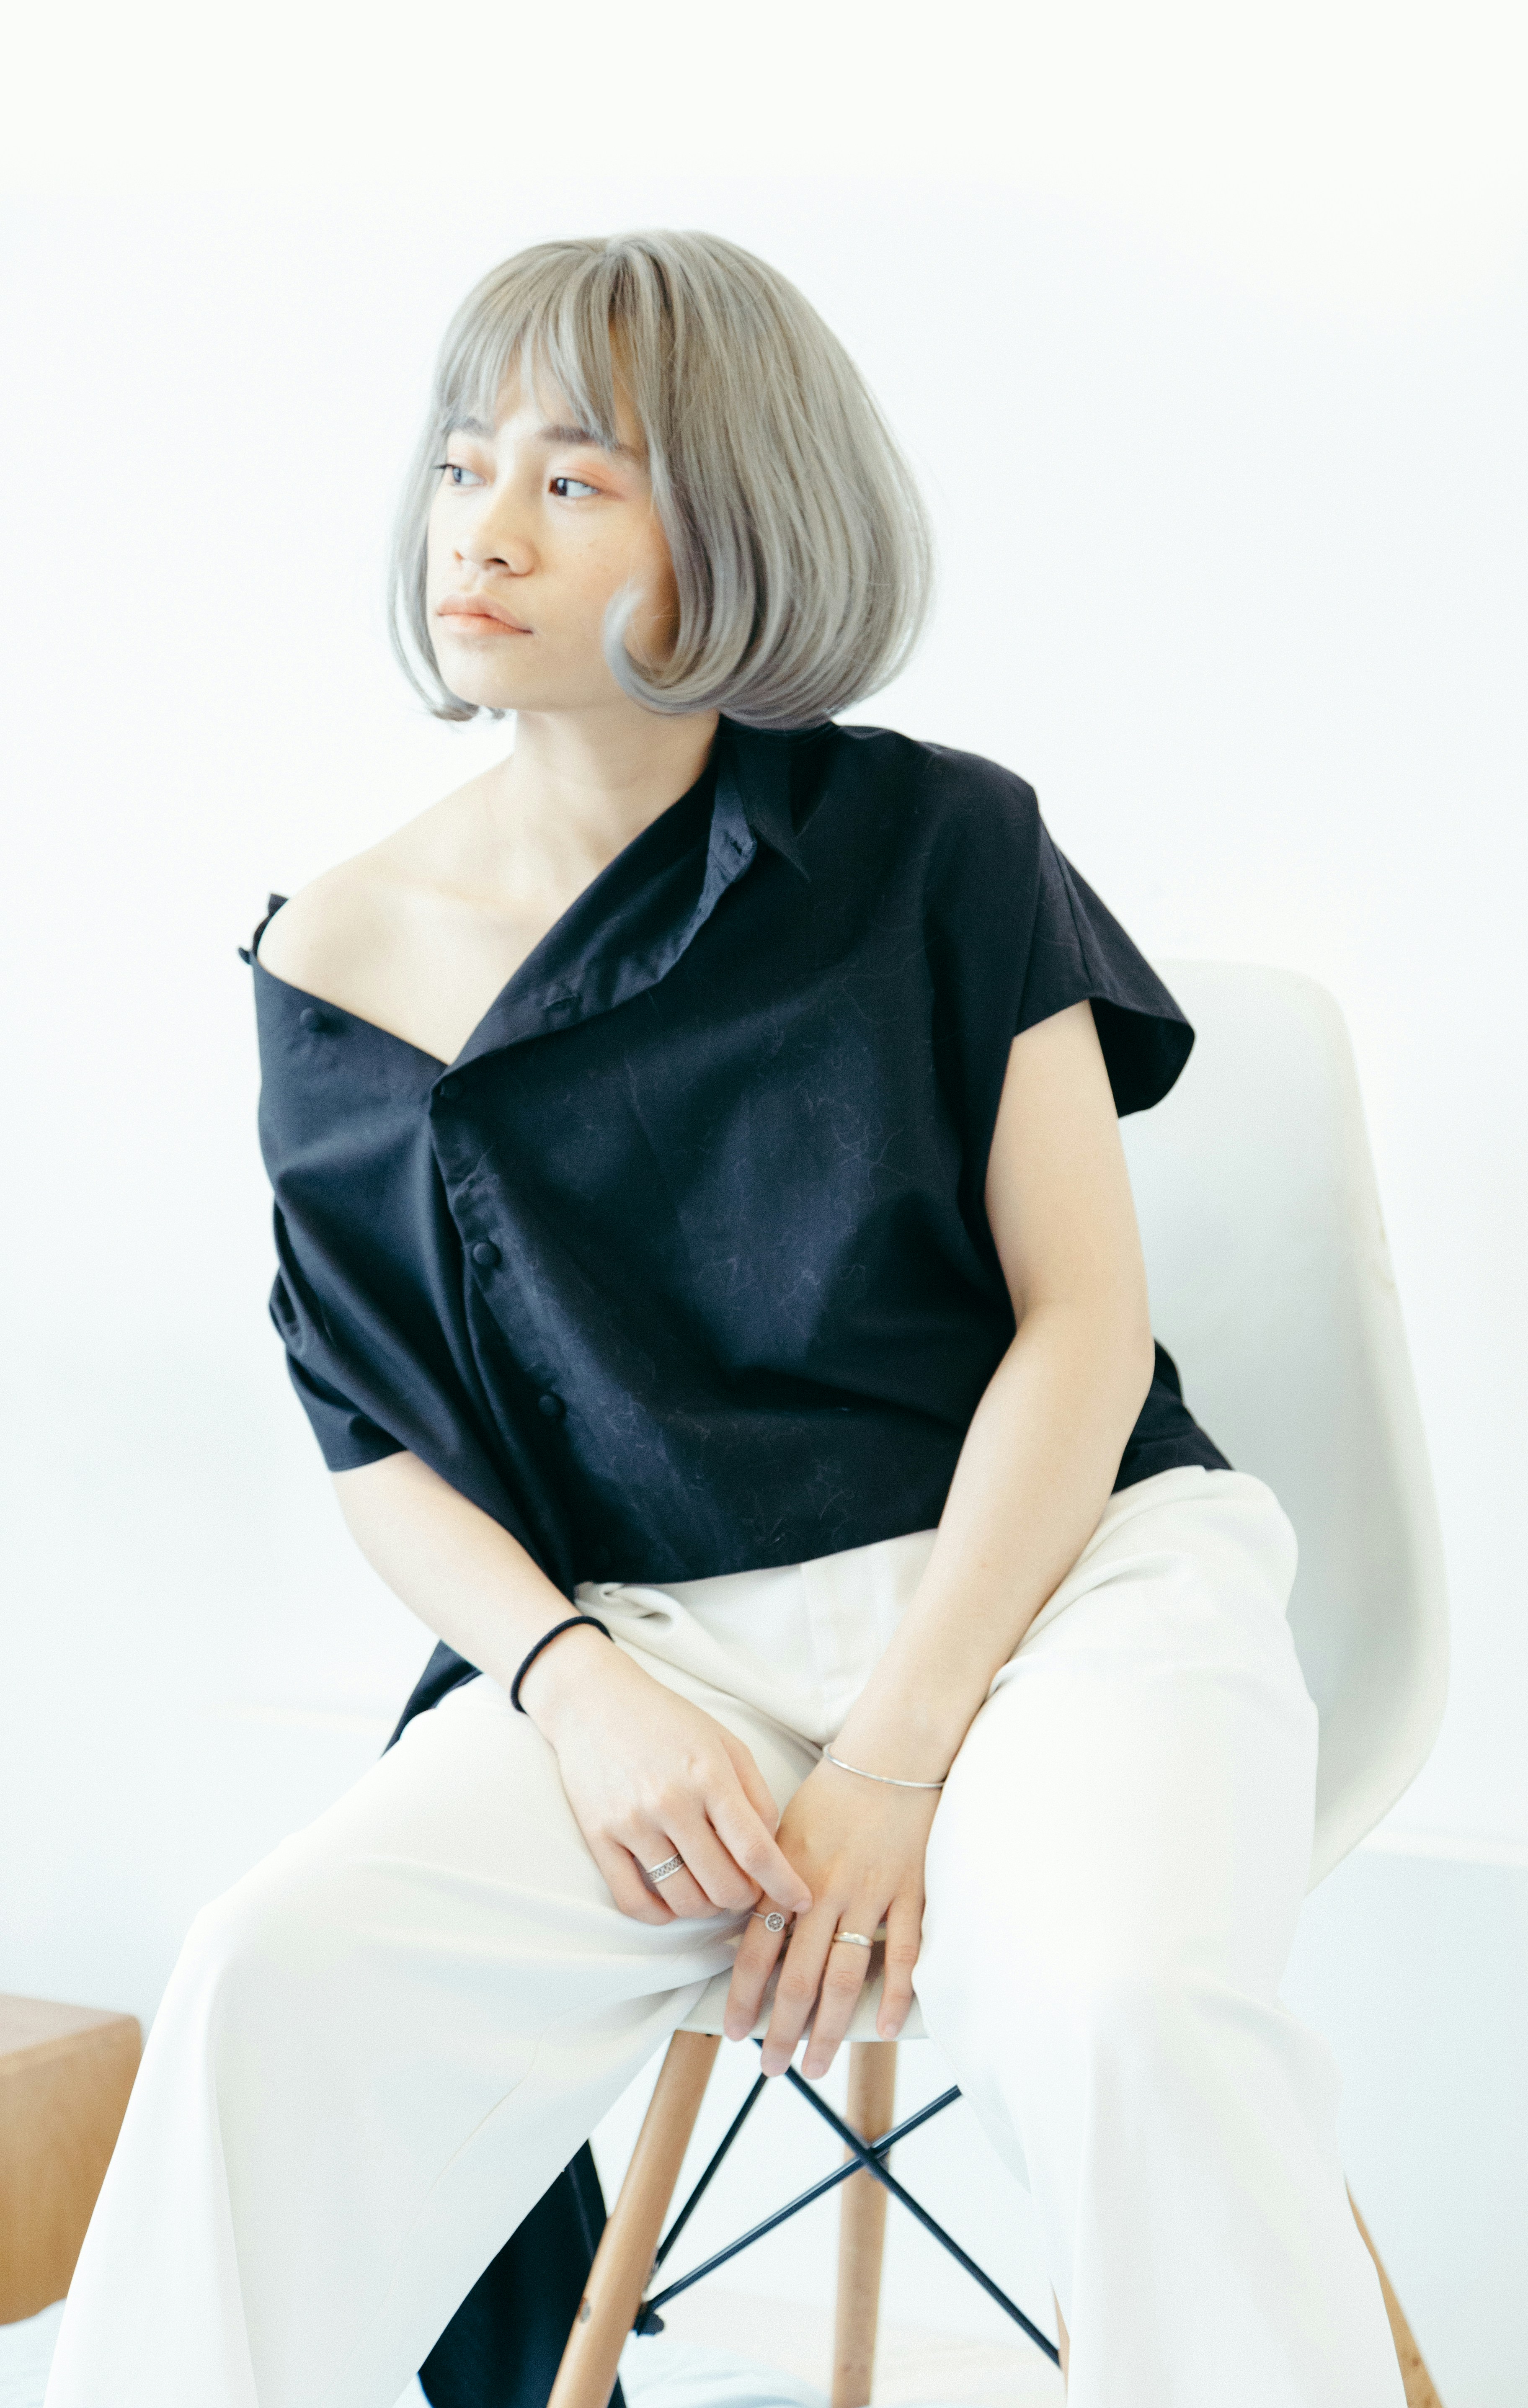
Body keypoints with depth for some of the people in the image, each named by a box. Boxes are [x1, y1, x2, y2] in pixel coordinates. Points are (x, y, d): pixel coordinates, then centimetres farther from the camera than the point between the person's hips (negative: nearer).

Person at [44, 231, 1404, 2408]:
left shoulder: (937, 849, 1)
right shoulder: (346, 962, 6)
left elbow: (1086, 1319, -3)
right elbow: (385, 1451, 8)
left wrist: (894, 1760, -13)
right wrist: (575, 1690, -13)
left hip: (1051, 1577, -1)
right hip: (647, 1644, 2)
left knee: (1127, 2014, -33)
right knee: (281, 1972, -25)